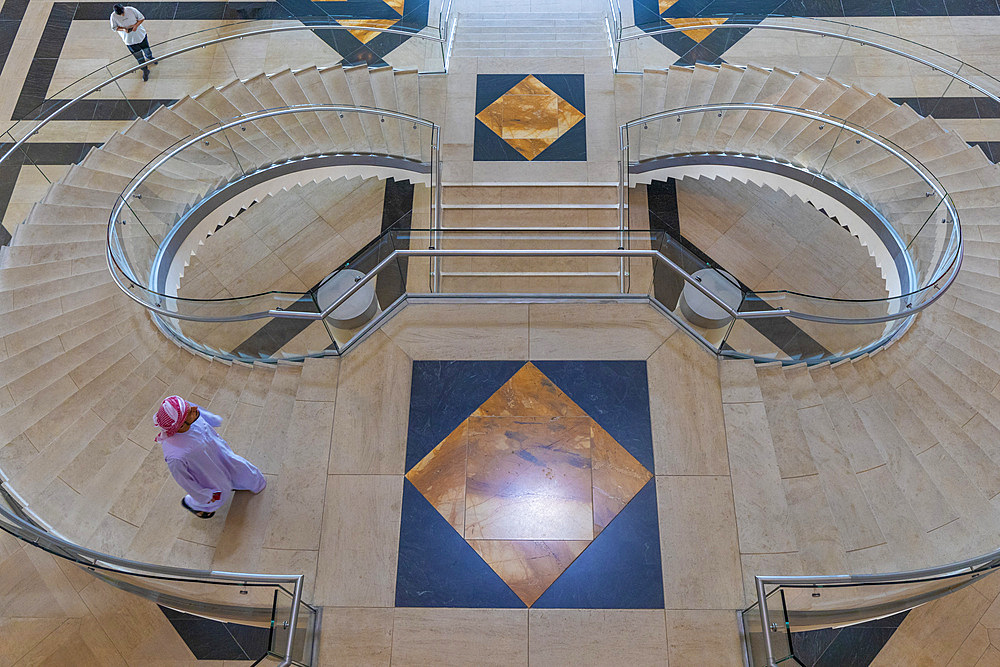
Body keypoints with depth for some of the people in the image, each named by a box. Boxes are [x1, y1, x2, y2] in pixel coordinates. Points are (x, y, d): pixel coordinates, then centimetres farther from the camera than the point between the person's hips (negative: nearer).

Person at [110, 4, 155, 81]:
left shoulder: (131, 10, -20)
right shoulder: (113, 16, -17)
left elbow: (141, 18, -8)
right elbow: (114, 28, -5)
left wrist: (136, 25, -24)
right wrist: (123, 29, -24)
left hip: (140, 34, 1)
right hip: (129, 39, -1)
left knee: (146, 49, 23)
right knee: (138, 56, 4)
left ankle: (149, 58, 58)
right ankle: (145, 71, 22)